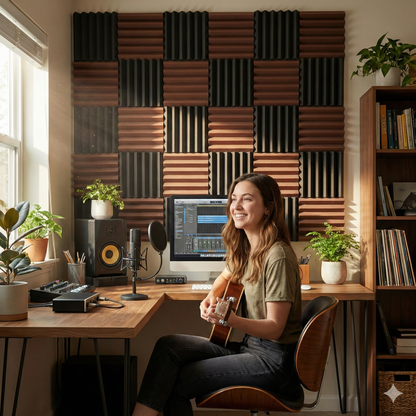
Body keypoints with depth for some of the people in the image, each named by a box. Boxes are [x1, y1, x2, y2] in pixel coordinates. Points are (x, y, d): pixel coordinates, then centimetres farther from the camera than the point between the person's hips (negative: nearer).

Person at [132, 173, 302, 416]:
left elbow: (274, 328, -20)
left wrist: (230, 319, -36)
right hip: (250, 345, 8)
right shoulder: (245, 248, 5)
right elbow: (227, 276, 28)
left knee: (175, 384, -14)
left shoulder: (278, 256, -21)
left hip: (274, 359, -8)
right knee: (168, 346, -8)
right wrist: (212, 296, 5)